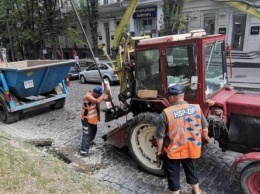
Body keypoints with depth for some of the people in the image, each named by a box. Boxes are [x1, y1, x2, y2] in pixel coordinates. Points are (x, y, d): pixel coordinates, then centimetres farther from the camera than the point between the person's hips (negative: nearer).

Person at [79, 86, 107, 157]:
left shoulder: (95, 95, 0)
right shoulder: (88, 96, -28)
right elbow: (98, 101, -39)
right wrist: (104, 93, -30)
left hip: (92, 118, 9)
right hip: (86, 119, -9)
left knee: (94, 130, 26)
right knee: (87, 134, -7)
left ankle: (90, 141, 51)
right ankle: (83, 150, -2)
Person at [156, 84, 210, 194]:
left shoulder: (166, 113, -21)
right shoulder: (196, 108, -11)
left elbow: (160, 136, -15)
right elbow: (205, 128, 1)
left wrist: (159, 150, 2)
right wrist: (205, 138, 22)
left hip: (173, 151, -4)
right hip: (191, 149, 4)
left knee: (173, 174, 17)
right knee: (190, 169, 29)